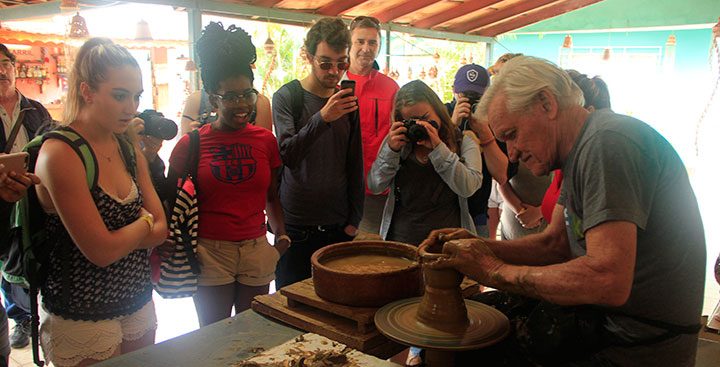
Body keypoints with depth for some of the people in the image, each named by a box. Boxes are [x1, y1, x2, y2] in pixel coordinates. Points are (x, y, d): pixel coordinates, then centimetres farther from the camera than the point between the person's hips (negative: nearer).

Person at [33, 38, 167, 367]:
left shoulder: (128, 148, 3)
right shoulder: (60, 154, -19)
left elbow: (161, 230, 2)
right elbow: (100, 251, -21)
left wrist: (119, 238, -14)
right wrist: (144, 223, -6)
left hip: (137, 305, 6)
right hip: (82, 318, -6)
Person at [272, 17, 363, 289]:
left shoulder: (348, 101, 7)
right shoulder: (287, 96, -4)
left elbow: (355, 166, 11)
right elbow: (288, 155, -18)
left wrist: (354, 219, 8)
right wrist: (322, 118, -31)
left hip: (338, 226, 3)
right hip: (296, 225, -3)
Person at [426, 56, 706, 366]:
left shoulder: (607, 142, -23)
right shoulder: (580, 150, 9)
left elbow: (608, 281, -32)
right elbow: (555, 243, 10)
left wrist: (496, 271, -21)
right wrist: (479, 247, -5)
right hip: (596, 316, 9)